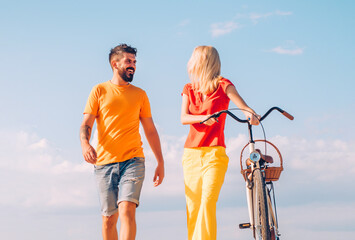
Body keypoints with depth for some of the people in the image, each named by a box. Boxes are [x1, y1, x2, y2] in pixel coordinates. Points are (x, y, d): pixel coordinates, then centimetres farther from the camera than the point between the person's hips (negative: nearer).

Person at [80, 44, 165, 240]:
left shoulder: (140, 94, 14)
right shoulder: (99, 91, 8)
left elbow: (150, 131, 18)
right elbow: (86, 124, 2)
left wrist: (160, 162, 14)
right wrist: (85, 144, -20)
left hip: (133, 160, 0)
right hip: (104, 161, 0)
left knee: (127, 211, -18)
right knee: (109, 218, 3)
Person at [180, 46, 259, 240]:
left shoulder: (223, 85, 3)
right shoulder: (189, 89, 15)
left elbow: (240, 103, -17)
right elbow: (183, 118, -1)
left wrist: (250, 113, -40)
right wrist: (203, 118, -22)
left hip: (214, 153, -4)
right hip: (191, 154, 4)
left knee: (208, 202, -18)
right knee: (192, 208, 1)